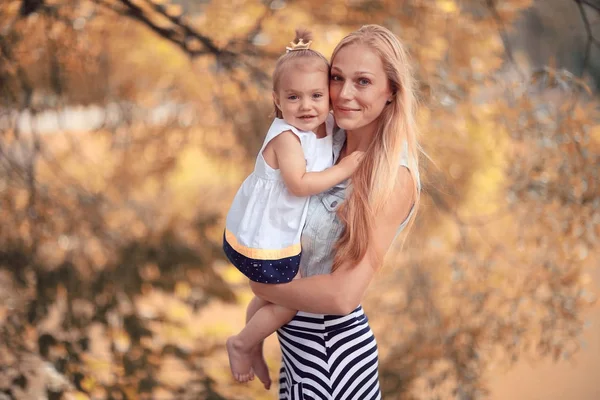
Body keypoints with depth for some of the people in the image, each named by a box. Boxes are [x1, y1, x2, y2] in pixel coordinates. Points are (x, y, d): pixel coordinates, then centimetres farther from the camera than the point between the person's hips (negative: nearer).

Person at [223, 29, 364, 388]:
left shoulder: (327, 124, -3)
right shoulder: (286, 136, -28)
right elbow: (300, 184, -36)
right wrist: (345, 169, -30)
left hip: (278, 233, 9)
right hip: (262, 240, -9)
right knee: (289, 302, 4)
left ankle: (253, 350, 47)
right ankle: (242, 344, 24)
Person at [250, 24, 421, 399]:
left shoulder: (395, 178, -23)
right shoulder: (333, 142, -4)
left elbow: (343, 295, -26)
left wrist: (263, 285, -14)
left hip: (332, 344, -6)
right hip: (298, 335, 7)